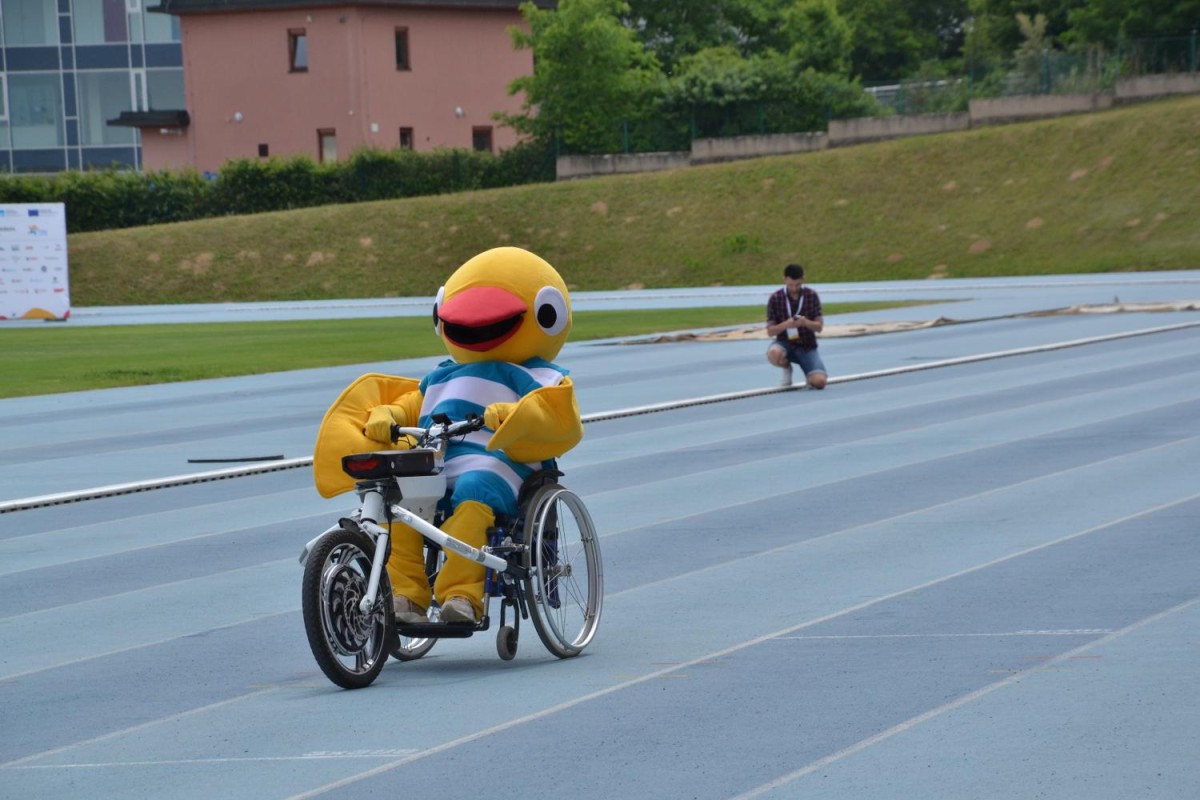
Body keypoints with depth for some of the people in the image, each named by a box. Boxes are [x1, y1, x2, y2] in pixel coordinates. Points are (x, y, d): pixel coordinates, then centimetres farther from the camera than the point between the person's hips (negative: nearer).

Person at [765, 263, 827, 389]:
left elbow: (819, 327, -4)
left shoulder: (812, 296, -3)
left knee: (819, 382, -23)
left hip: (807, 347, 0)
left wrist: (806, 322, -27)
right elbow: (770, 331, -7)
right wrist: (785, 324, -28)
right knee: (774, 354, -38)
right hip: (785, 343, 0)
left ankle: (808, 373, 16)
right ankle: (787, 368, 0)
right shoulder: (775, 299, -6)